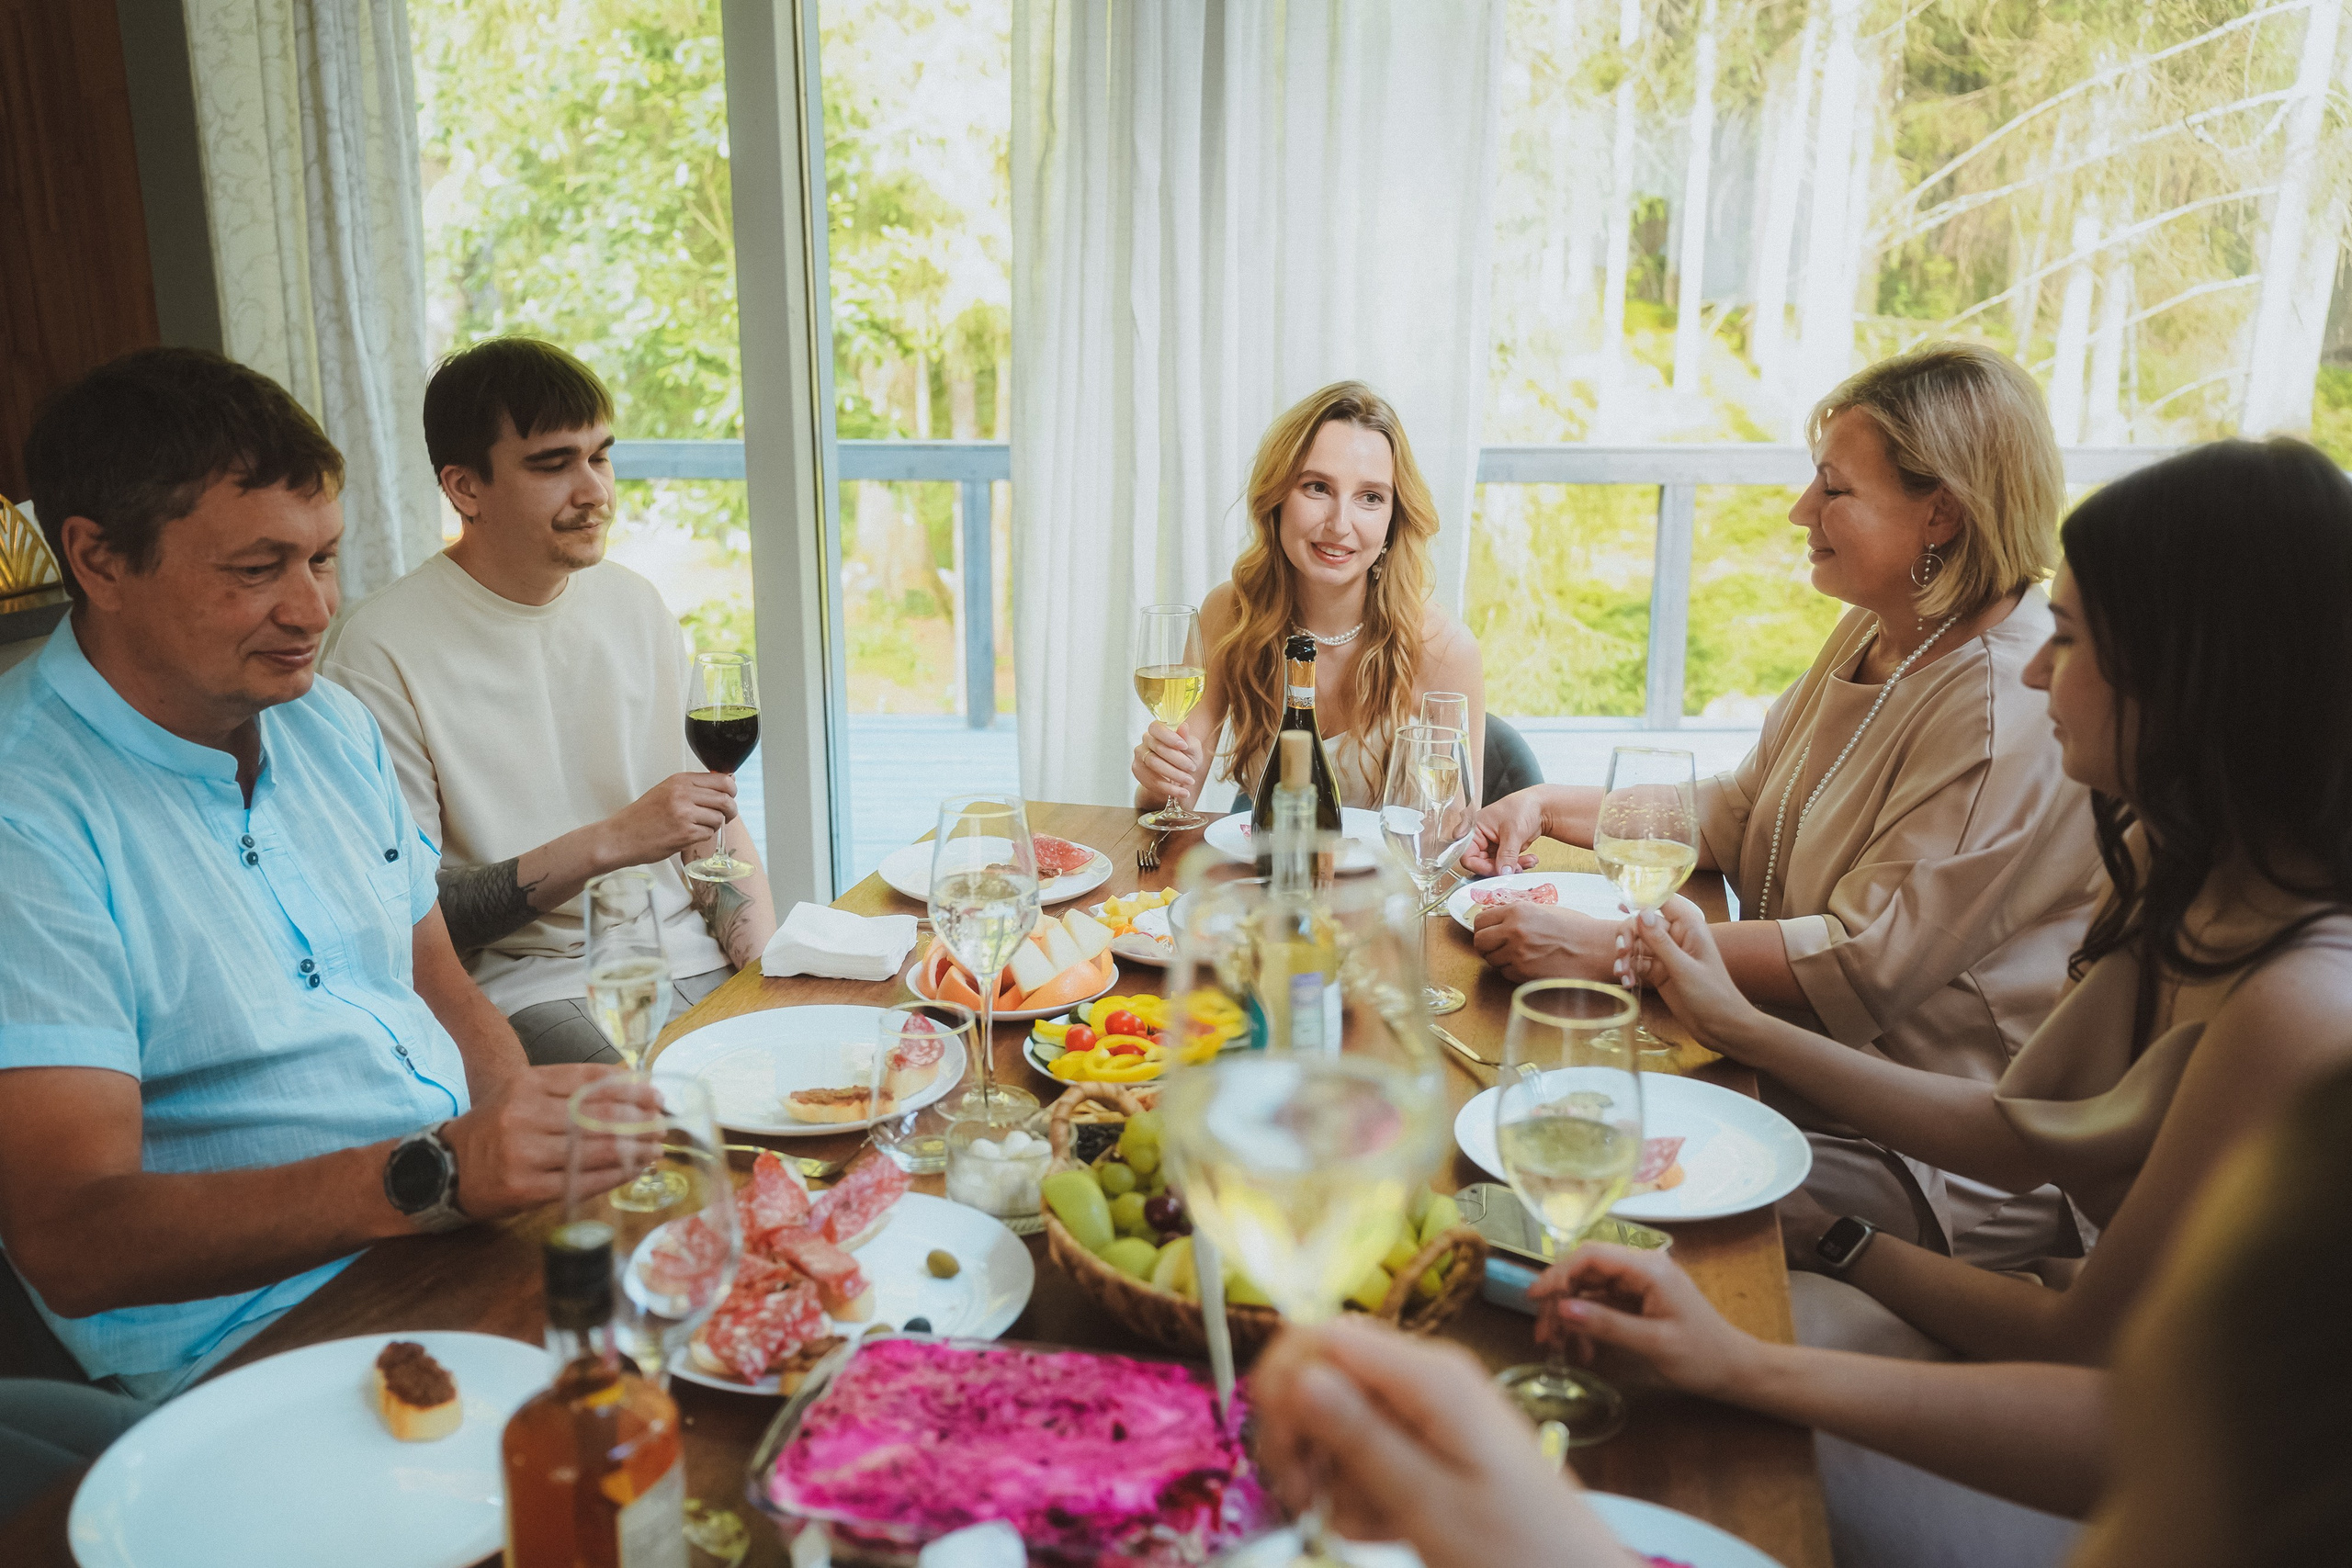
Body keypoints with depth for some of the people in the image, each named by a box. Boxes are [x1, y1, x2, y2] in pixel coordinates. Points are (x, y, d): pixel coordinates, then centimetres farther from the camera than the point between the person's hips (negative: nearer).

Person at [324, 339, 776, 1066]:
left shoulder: (635, 604, 11)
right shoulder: (383, 647, -8)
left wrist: (772, 972, -2)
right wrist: (609, 842, -18)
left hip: (693, 964, 6)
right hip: (526, 990, -5)